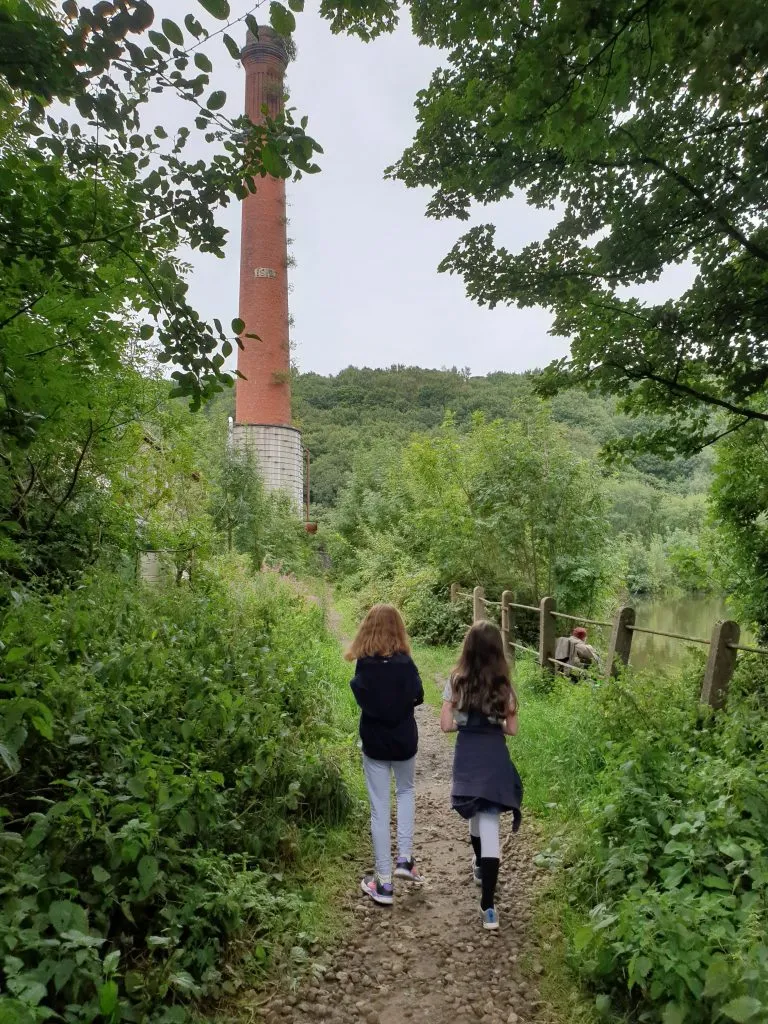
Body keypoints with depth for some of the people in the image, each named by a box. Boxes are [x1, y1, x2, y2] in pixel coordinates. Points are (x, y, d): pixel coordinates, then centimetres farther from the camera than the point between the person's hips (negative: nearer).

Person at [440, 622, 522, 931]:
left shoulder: (456, 682, -7)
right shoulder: (503, 686, -7)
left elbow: (446, 725, -7)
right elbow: (511, 729, -2)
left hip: (467, 757, 1)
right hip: (494, 757, -1)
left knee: (476, 815, 24)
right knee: (489, 823, 0)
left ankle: (480, 866, 48)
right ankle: (488, 906, -2)